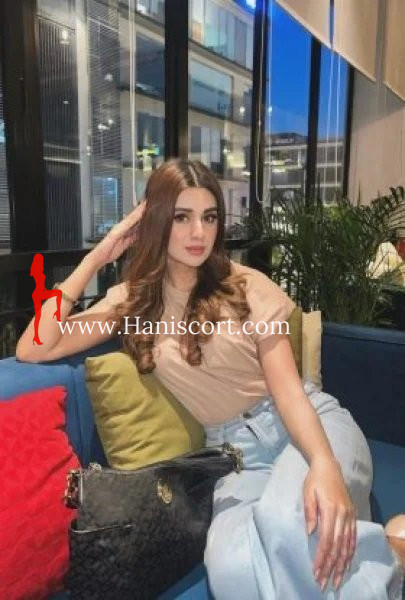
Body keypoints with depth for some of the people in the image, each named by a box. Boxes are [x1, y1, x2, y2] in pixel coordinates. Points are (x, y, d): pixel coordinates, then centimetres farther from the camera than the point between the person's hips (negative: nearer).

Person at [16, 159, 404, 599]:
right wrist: (94, 260, -6)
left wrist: (324, 462, -29)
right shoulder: (132, 300, 4)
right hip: (234, 449, 2)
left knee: (290, 523, -35)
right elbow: (33, 350, -4)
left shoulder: (247, 286, -1)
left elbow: (286, 385, -9)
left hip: (309, 425, -1)